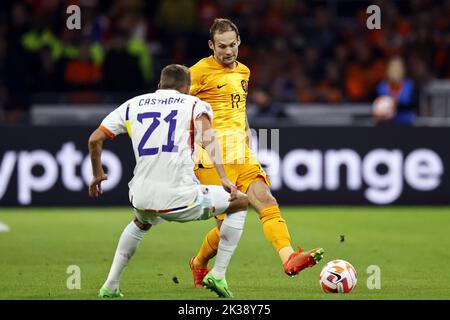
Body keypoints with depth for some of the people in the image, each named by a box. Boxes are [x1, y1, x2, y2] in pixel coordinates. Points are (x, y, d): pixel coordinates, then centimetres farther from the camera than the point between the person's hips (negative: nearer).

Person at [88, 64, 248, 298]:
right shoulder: (194, 104, 10)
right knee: (240, 202, 20)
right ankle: (217, 275, 12)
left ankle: (110, 286, 32)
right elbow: (207, 138, -11)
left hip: (142, 198, 4)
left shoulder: (132, 105, 19)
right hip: (180, 198, -4)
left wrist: (97, 174, 32)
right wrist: (223, 178, -17)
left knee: (141, 223, 41)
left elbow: (95, 139, 16)